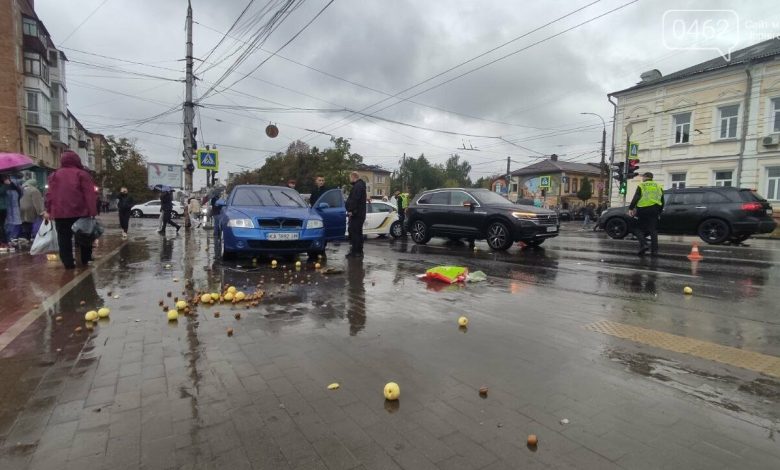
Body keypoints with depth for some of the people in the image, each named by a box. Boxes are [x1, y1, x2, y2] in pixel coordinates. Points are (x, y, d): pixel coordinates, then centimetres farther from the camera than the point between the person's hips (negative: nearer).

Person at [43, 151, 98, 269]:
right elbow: (90, 194, -7)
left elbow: (50, 194, 6)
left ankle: (68, 262, 4)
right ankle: (85, 260, 16)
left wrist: (48, 209, 8)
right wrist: (92, 212, -9)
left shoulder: (55, 175, 10)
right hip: (80, 212, -2)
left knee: (64, 239, 6)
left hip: (60, 213, 2)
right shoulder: (82, 174, 0)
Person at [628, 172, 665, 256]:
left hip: (643, 210, -4)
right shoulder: (658, 186, 16)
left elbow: (636, 198, -10)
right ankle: (654, 250, 5)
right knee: (653, 231, 6)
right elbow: (662, 201, 16)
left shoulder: (641, 186, 2)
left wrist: (631, 208, -10)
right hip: (654, 210, 4)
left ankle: (643, 244, -14)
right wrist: (659, 212, 22)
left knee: (638, 228, 6)